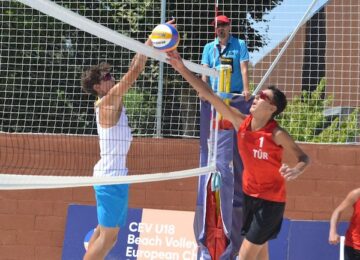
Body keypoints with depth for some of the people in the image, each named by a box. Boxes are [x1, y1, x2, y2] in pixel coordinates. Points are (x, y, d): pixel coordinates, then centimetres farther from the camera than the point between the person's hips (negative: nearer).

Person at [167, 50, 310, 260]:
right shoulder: (241, 122, -7)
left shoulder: (277, 134, -20)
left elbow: (304, 158, -12)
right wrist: (182, 68, -12)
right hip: (249, 193, 5)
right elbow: (208, 94, -7)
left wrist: (295, 171, -35)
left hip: (271, 200, -5)